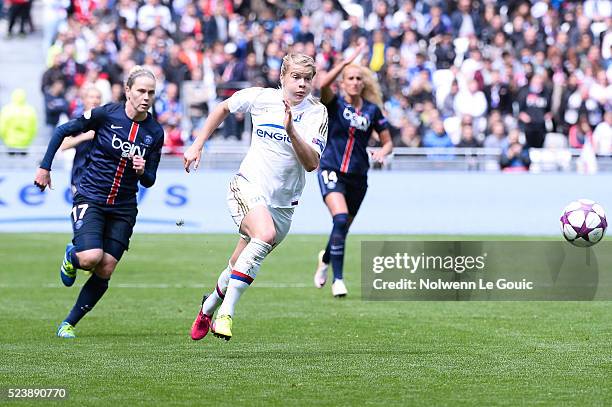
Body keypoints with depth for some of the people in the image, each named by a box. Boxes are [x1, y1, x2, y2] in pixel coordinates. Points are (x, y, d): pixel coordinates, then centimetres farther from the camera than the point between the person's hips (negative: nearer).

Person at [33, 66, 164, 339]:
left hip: (123, 208, 3)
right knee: (91, 257, -24)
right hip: (90, 199, -3)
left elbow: (149, 181, 7)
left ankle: (69, 323, 14)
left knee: (105, 271, -3)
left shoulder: (155, 132, -1)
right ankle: (71, 256, 14)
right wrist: (44, 167, 2)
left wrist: (142, 171, -16)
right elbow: (62, 131, 2)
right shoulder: (105, 114, -10)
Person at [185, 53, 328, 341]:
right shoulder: (261, 98, -4)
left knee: (240, 269, 10)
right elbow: (224, 108, 16)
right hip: (247, 188, -2)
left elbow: (311, 164, -16)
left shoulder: (317, 113, -7)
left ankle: (209, 307, 41)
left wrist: (291, 131, -29)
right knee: (266, 235, -33)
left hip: (282, 204, 2)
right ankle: (225, 312, -29)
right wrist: (197, 145, 12)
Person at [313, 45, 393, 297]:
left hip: (357, 177, 4)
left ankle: (326, 259, 49)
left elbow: (388, 142, 8)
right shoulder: (334, 103, -6)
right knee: (341, 220, -25)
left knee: (343, 228, 15)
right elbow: (323, 85, -28)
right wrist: (345, 62, -31)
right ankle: (338, 280, -19)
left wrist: (382, 152, -14)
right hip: (331, 171, -4)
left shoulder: (372, 110, 2)